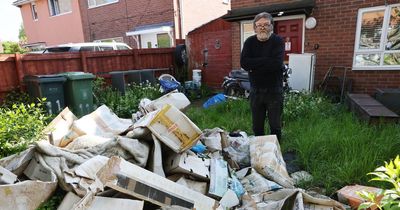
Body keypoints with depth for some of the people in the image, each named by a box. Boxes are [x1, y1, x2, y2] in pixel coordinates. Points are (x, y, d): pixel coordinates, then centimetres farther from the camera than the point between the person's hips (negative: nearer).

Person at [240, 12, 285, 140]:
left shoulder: (278, 41, -4)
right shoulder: (250, 42, 4)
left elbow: (276, 63, -21)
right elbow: (244, 63, -11)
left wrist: (254, 65, -15)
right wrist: (265, 61, -15)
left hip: (274, 90, -2)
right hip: (256, 90, 3)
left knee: (275, 126, 7)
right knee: (257, 126, 12)